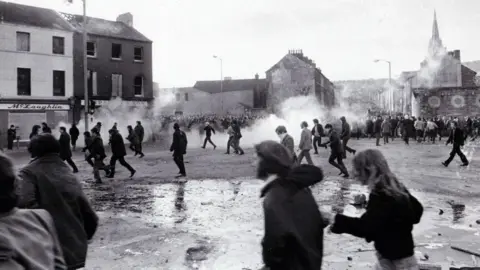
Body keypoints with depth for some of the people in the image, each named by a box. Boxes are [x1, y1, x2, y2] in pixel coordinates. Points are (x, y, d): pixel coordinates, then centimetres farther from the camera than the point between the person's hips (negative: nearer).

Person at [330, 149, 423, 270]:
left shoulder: (380, 194, -26)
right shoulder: (394, 186, 2)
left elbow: (366, 226, -36)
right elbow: (417, 208, 11)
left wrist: (337, 221, -35)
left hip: (397, 256, -9)